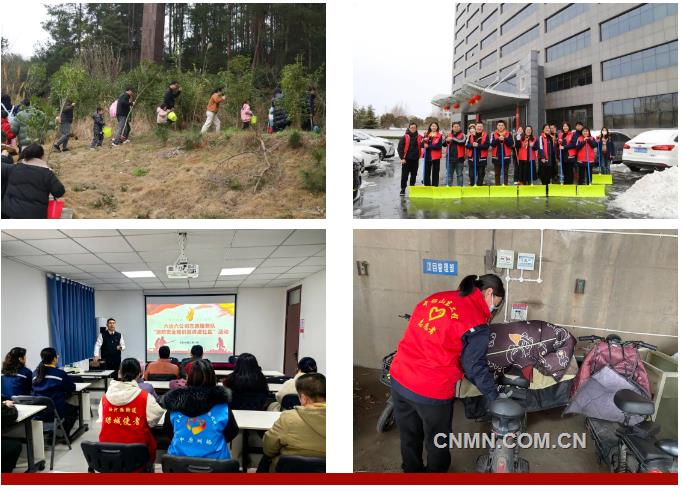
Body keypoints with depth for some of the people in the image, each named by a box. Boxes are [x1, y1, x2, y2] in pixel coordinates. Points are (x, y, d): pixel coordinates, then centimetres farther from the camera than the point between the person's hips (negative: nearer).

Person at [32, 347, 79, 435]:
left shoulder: (35, 373, 1)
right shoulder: (60, 373, -11)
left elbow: (35, 390, 16)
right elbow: (72, 388, 0)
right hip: (56, 411, -5)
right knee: (74, 409, 26)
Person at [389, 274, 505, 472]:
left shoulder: (435, 298, 7)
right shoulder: (476, 322, -12)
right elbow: (475, 367, -8)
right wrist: (494, 397, 6)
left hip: (398, 380, 7)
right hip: (431, 391, -6)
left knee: (409, 437, 25)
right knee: (437, 443, 18)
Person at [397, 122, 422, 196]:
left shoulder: (419, 137, 6)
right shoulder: (405, 137, -3)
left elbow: (421, 146, 14)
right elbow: (400, 148, -4)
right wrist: (402, 158, -10)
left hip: (415, 159, 3)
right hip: (406, 159, -3)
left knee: (414, 175, 10)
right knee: (404, 175, -3)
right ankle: (402, 189, 5)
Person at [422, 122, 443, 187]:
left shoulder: (439, 135, -3)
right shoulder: (426, 135, 10)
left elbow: (438, 146, -15)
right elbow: (422, 144, 4)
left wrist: (428, 146, -15)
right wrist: (424, 140, -17)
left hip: (435, 156, -4)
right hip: (427, 156, 4)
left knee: (435, 173, 3)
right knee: (427, 172, 8)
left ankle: (435, 186, 9)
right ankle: (426, 186, 16)